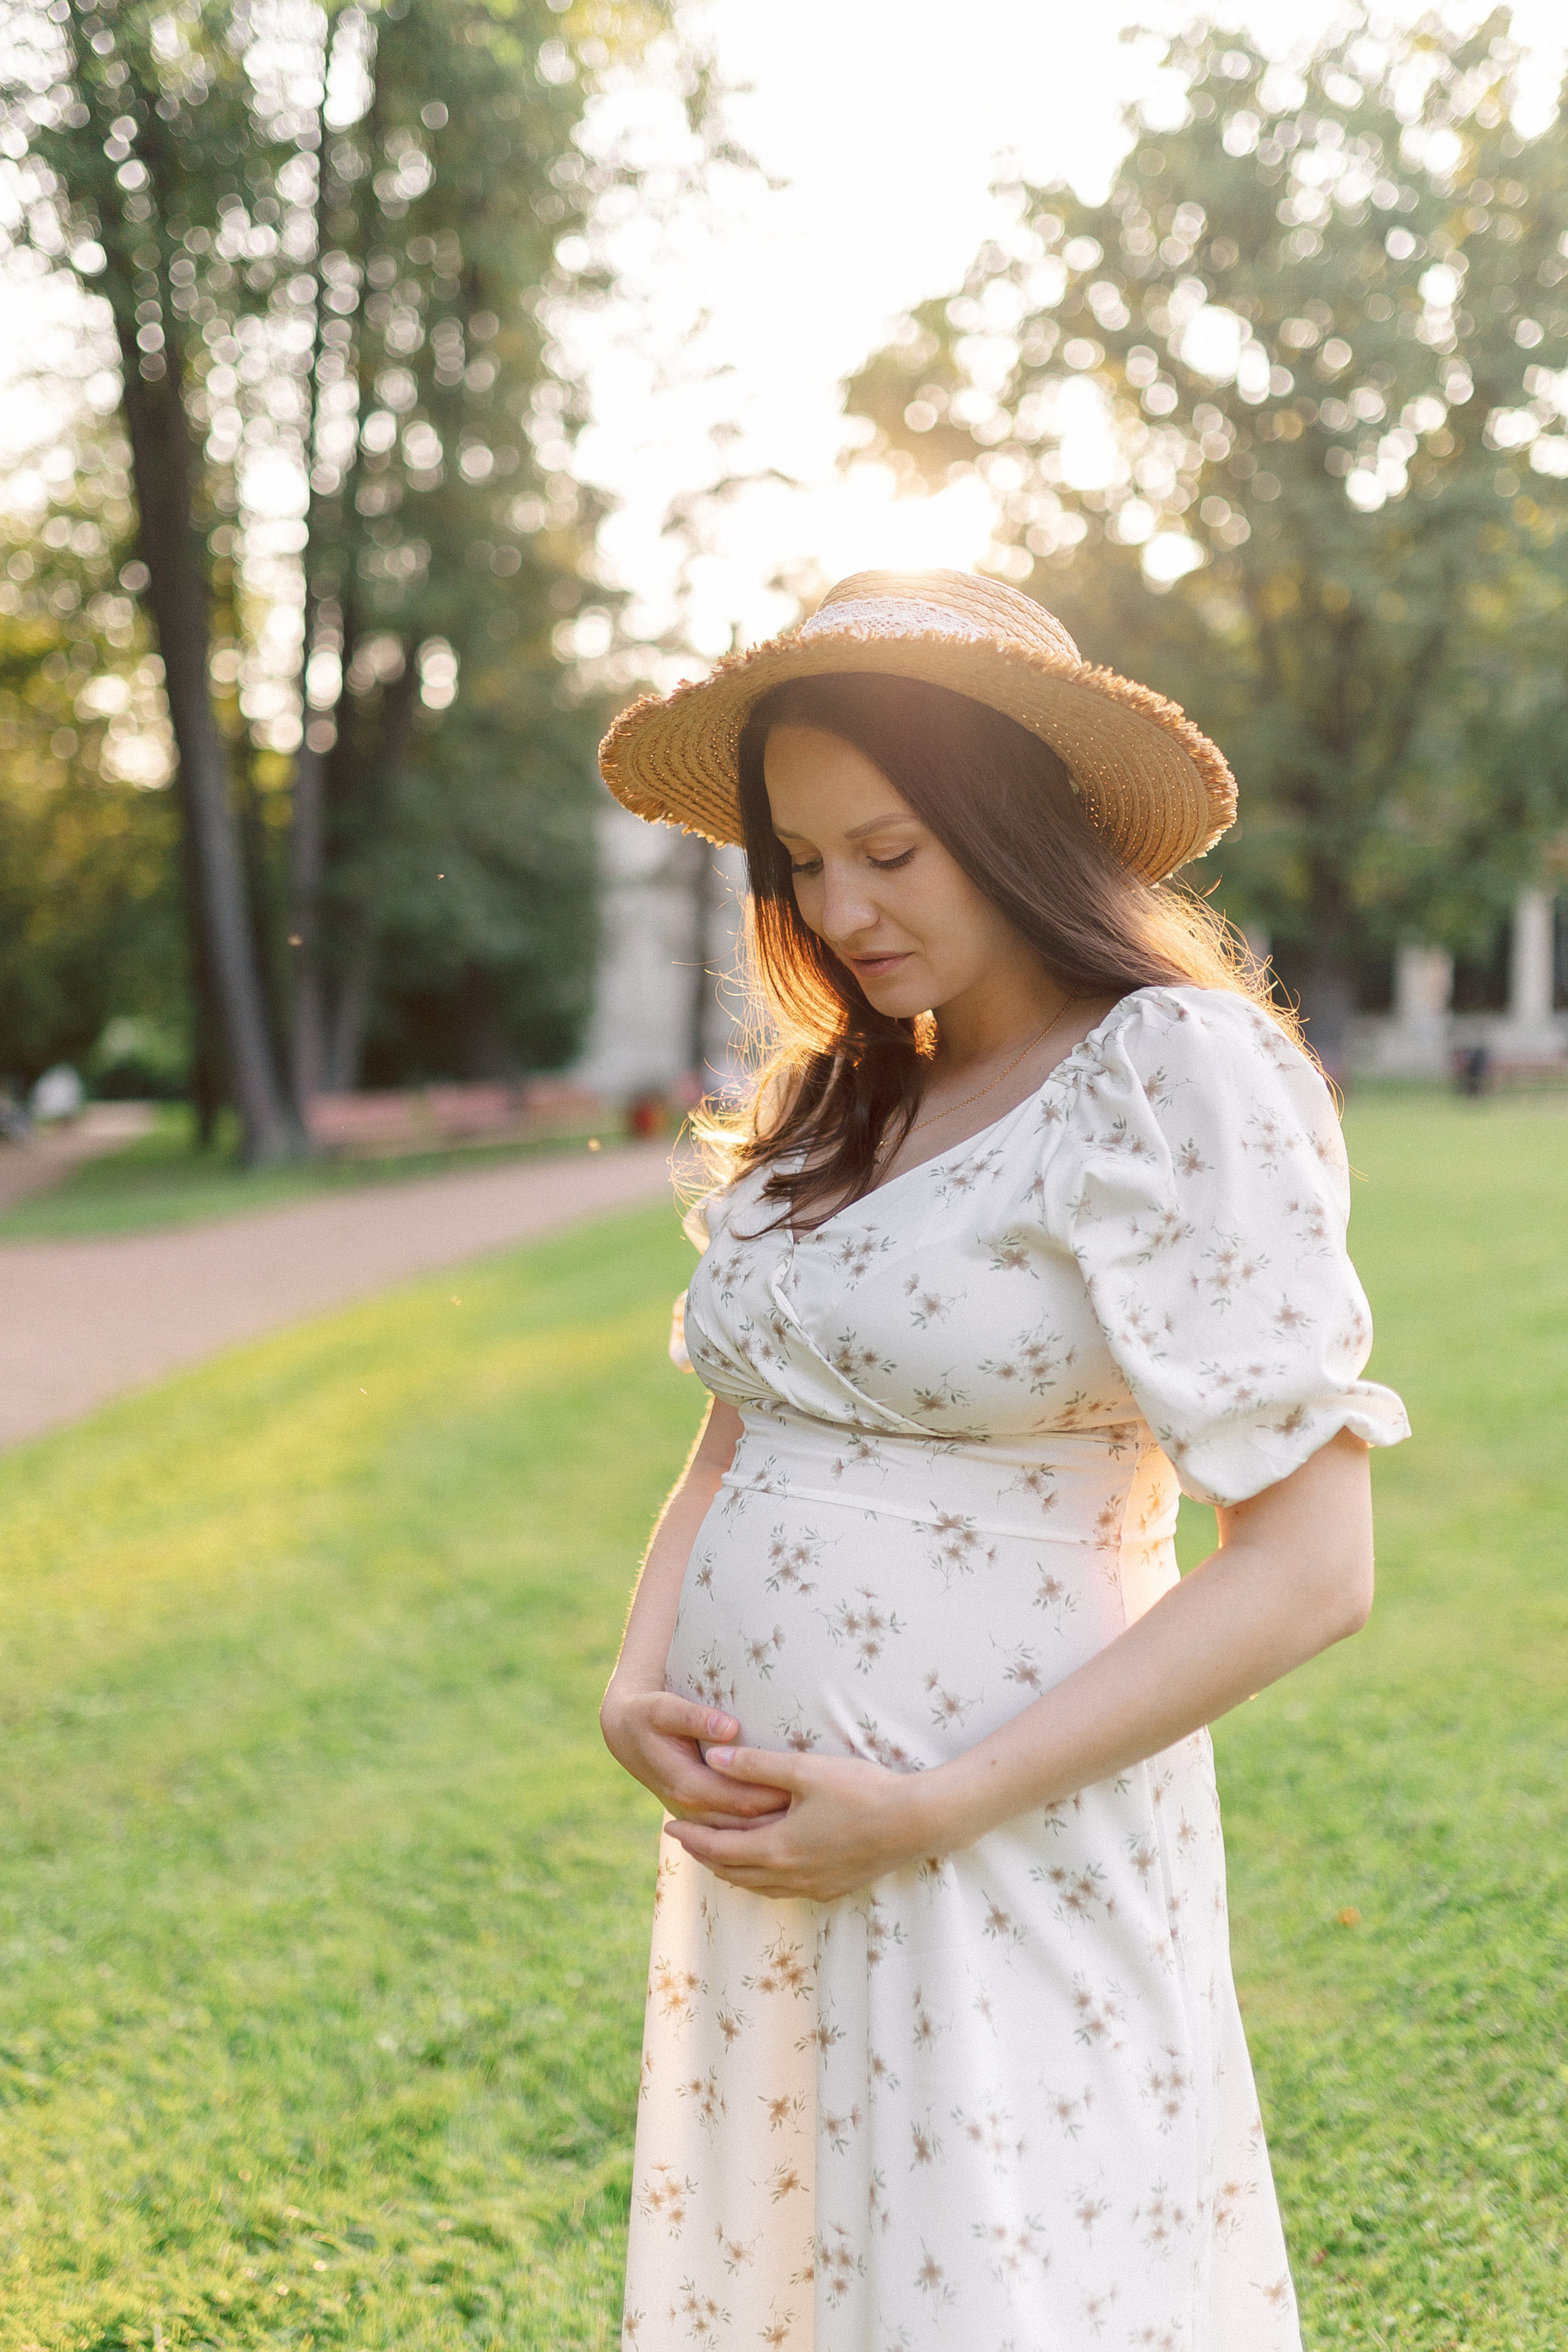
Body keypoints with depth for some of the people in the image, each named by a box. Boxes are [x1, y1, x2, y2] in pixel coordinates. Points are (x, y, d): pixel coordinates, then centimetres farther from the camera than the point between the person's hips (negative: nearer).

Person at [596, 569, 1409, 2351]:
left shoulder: (1179, 1079, -12)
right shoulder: (829, 1100, 9)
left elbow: (1309, 1567, -16)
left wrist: (931, 1811, -17)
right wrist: (640, 1687, -5)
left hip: (999, 1860, -6)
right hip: (755, 1840, 7)